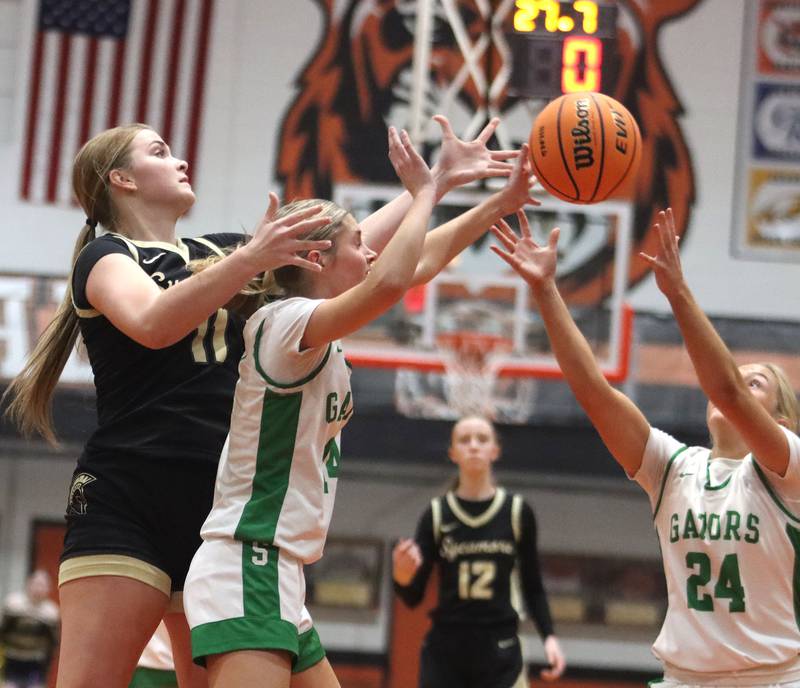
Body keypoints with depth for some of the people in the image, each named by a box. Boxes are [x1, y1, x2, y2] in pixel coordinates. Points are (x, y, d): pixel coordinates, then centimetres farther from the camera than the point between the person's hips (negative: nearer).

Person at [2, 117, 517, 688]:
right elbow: (152, 324, -20)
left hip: (225, 508, 7)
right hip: (128, 505, -6)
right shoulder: (107, 255, 2)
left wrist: (443, 177, 20)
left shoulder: (217, 253, 22)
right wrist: (251, 259, -31)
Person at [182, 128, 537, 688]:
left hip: (278, 580, 11)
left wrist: (500, 203, 28)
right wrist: (424, 192, -16)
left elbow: (421, 261, 26)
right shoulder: (285, 322, -12)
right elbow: (390, 280, -29)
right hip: (246, 572, -11)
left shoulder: (321, 341, 15)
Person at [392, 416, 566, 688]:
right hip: (444, 653, 0)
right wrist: (402, 577, -22)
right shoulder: (437, 515, 0)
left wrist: (549, 636, -5)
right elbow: (413, 597, 0)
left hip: (500, 655, 0)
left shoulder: (518, 512, 1)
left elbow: (533, 587, 9)